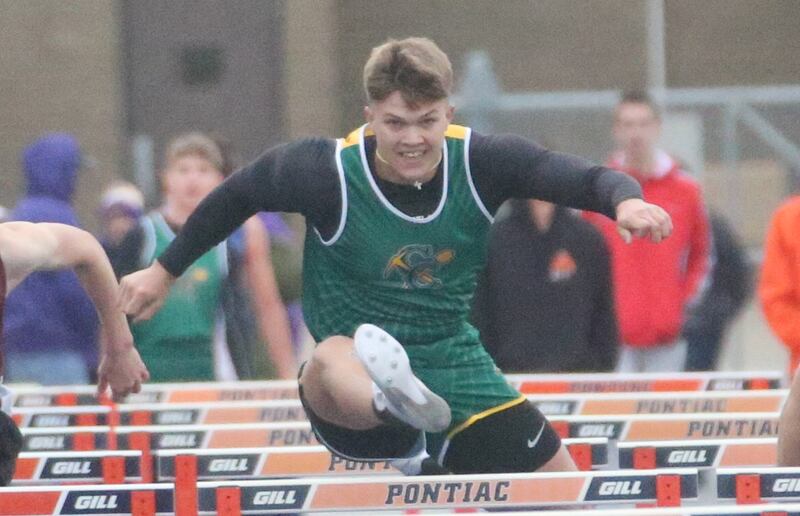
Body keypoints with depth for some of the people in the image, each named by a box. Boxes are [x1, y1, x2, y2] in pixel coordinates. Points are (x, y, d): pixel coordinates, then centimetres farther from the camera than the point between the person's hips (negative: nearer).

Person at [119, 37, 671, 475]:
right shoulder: (331, 173, -14)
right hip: (356, 396, -4)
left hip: (457, 372, 4)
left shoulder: (480, 162, -9)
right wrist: (165, 271, 10)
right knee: (333, 361, -44)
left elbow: (585, 178, -13)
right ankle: (397, 402, -76)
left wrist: (625, 200, -36)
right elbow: (238, 195, 2)